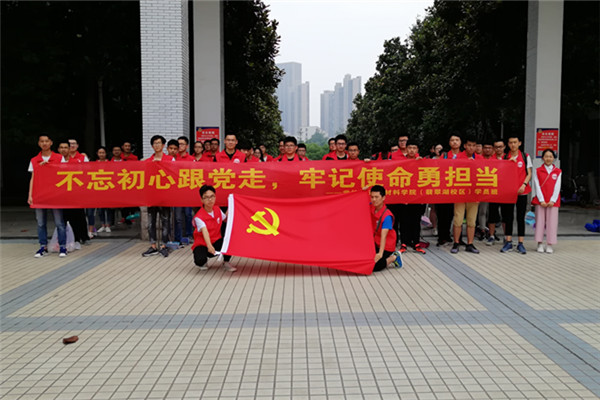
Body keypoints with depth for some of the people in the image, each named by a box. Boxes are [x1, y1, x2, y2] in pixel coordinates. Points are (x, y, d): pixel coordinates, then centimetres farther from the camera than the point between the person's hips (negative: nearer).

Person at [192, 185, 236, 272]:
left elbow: (226, 218, 20)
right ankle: (203, 263, 7)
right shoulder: (198, 217, -21)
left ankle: (226, 263, 0)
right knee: (200, 260, -36)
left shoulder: (217, 210, 0)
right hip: (202, 244, -4)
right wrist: (209, 246, -54)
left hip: (216, 242, 5)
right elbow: (205, 232, -38)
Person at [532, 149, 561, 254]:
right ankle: (540, 244, 8)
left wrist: (552, 201, -8)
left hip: (553, 202, 0)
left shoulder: (558, 172, 8)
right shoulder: (538, 171, 6)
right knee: (540, 221, 0)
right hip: (540, 201, 0)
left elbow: (557, 187, 2)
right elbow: (537, 186, 0)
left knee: (552, 222, -2)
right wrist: (541, 200, -9)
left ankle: (549, 245, 4)